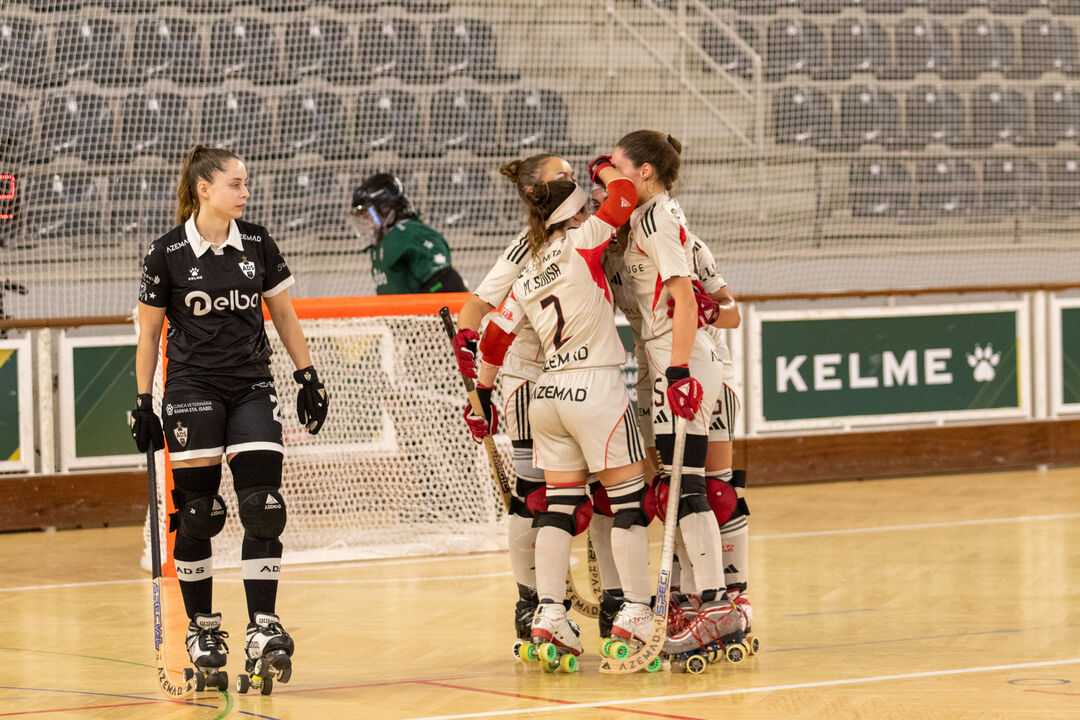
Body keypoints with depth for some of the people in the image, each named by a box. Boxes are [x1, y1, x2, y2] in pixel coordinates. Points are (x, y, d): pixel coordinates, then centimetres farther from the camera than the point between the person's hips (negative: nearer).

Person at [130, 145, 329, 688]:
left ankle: (262, 629, -5)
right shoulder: (167, 253, -5)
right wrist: (143, 402, -1)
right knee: (196, 514, 0)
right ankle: (202, 627, 13)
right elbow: (148, 333, 2)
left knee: (263, 509, -7)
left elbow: (284, 316, 13)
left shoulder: (257, 244, 3)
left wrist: (308, 377, 9)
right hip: (192, 390, -3)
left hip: (252, 388, 3)